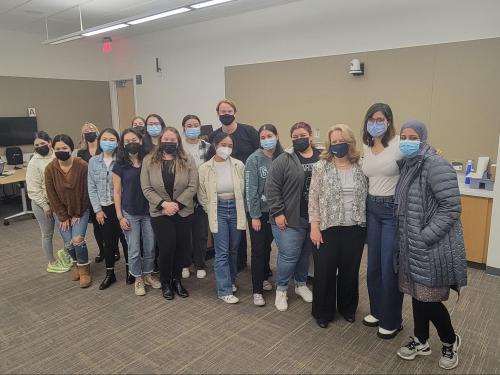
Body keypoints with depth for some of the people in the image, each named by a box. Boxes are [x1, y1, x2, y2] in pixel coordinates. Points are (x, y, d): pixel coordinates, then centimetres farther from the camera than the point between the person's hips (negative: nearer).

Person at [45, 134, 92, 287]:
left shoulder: (82, 166, -18)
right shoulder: (50, 169, -12)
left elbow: (85, 192, -11)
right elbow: (52, 195, -7)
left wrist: (78, 214, -8)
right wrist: (63, 217, -6)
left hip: (80, 210, -2)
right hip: (61, 212, 2)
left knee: (78, 240, -13)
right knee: (68, 243, 2)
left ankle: (84, 269, 10)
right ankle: (77, 264, 31)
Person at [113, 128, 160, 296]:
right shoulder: (120, 165, -3)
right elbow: (117, 192, -2)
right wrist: (120, 216, -6)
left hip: (148, 212, 2)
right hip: (130, 214, -2)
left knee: (150, 247, 9)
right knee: (134, 250, 6)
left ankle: (148, 274, 30)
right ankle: (137, 279, 25)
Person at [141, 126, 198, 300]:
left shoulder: (188, 161, 0)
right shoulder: (149, 161, 2)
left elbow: (192, 186, -6)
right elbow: (146, 188, -3)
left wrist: (177, 204, -15)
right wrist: (163, 204, -15)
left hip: (183, 212, 1)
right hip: (160, 213, -1)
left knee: (183, 247, 5)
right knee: (167, 247, -5)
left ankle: (177, 280, 28)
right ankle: (165, 283, 19)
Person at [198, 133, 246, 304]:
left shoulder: (239, 165, -4)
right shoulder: (205, 168, -5)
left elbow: (244, 189, 4)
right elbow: (202, 195, 4)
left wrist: (238, 206, 6)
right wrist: (211, 211, 4)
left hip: (235, 208, 2)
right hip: (218, 210, -2)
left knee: (233, 250, 14)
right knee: (222, 252, -1)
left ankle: (230, 281, 34)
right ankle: (224, 290, 9)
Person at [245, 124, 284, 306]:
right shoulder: (254, 159, -11)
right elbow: (250, 189, -13)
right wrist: (255, 216, -14)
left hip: (274, 210, 4)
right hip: (258, 211, -3)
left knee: (267, 246, 17)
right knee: (258, 249, 1)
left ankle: (264, 278, 37)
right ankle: (257, 290, 12)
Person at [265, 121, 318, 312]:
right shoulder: (284, 160, -6)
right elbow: (272, 187, -9)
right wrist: (277, 213, -13)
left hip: (314, 218, 4)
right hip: (290, 218, -4)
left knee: (306, 253, 17)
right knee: (289, 255, -1)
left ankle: (301, 284, 38)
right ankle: (281, 289, 19)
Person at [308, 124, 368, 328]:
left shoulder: (361, 167, 3)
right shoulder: (321, 167, -4)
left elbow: (366, 196, 9)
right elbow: (313, 198, -5)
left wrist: (366, 223, 4)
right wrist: (314, 226, -11)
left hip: (355, 228, 2)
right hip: (328, 227, -2)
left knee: (350, 270, 14)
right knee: (324, 271, 6)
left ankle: (348, 308, 36)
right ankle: (323, 312, 25)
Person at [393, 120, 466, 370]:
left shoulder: (435, 165, -16)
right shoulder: (407, 165, 8)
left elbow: (451, 208, -19)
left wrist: (424, 237, -21)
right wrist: (406, 239, 10)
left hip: (432, 246, -7)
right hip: (411, 245, 7)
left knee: (429, 299, 3)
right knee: (417, 294, 17)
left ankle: (450, 341, 31)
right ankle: (421, 341, 35)